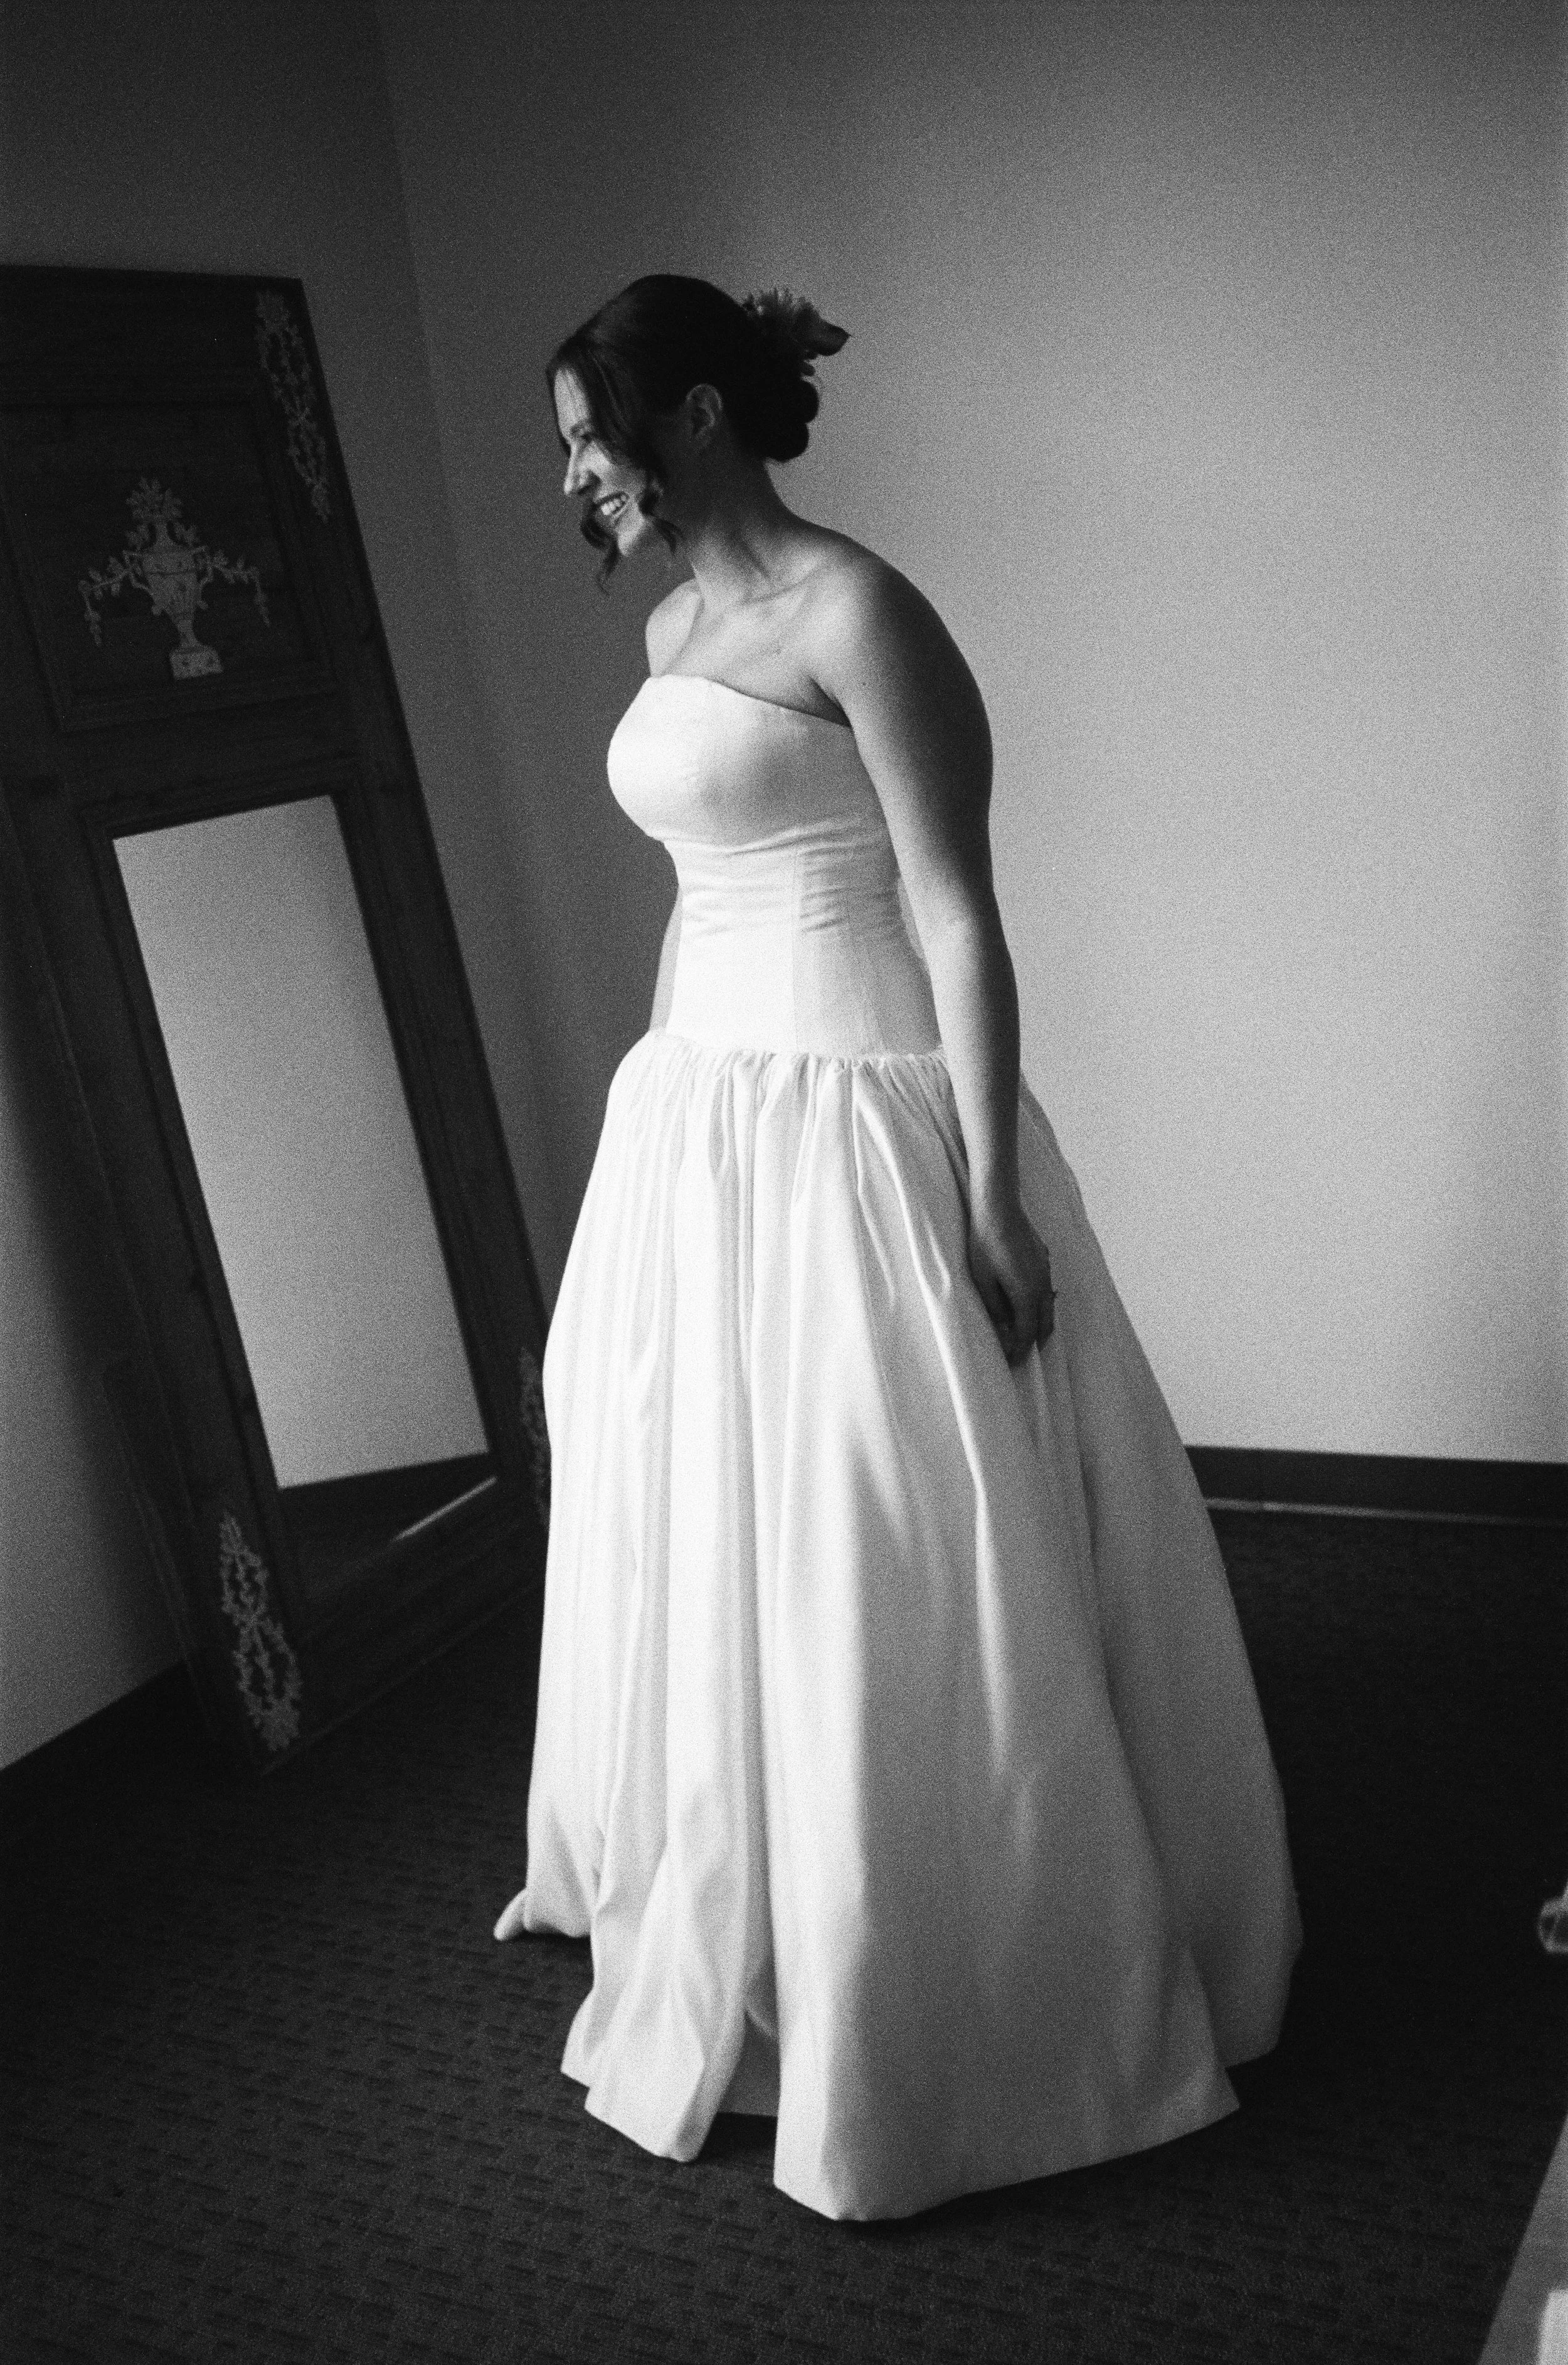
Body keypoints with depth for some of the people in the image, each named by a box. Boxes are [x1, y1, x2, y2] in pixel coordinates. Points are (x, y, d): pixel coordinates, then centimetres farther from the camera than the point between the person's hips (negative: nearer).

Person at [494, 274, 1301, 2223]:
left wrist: (992, 1196, -18)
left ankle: (970, 2002, 25)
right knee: (715, 1542, 19)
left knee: (893, 1577, 3)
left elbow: (956, 914, -15)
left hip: (853, 1134, -8)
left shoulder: (855, 615, -12)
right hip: (694, 1130, 9)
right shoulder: (672, 631, 13)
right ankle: (740, 1939, 42)